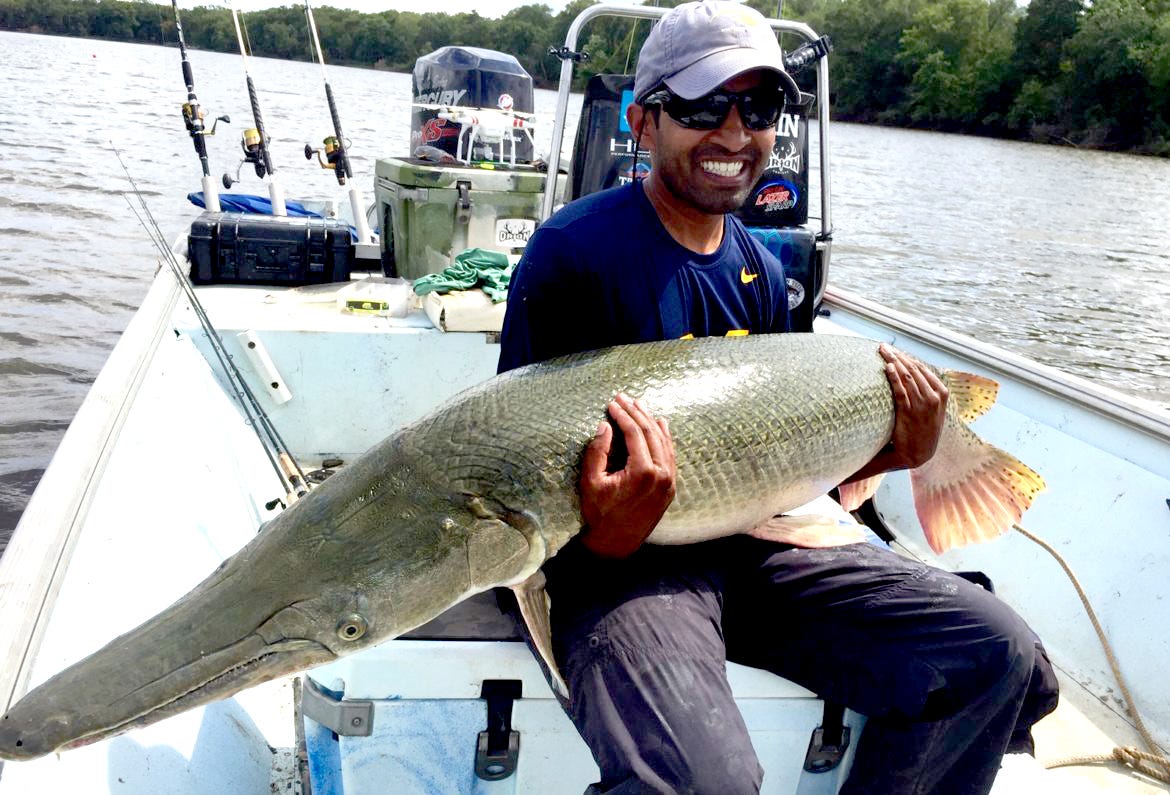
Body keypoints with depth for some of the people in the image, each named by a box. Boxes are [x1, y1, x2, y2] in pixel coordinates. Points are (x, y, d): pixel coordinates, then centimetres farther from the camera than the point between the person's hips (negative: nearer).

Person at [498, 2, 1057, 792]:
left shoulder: (759, 270, 11)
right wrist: (600, 538, -32)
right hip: (613, 561, -6)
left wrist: (889, 455, 2)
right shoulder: (575, 252, -12)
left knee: (1001, 655, -6)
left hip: (745, 547, 7)